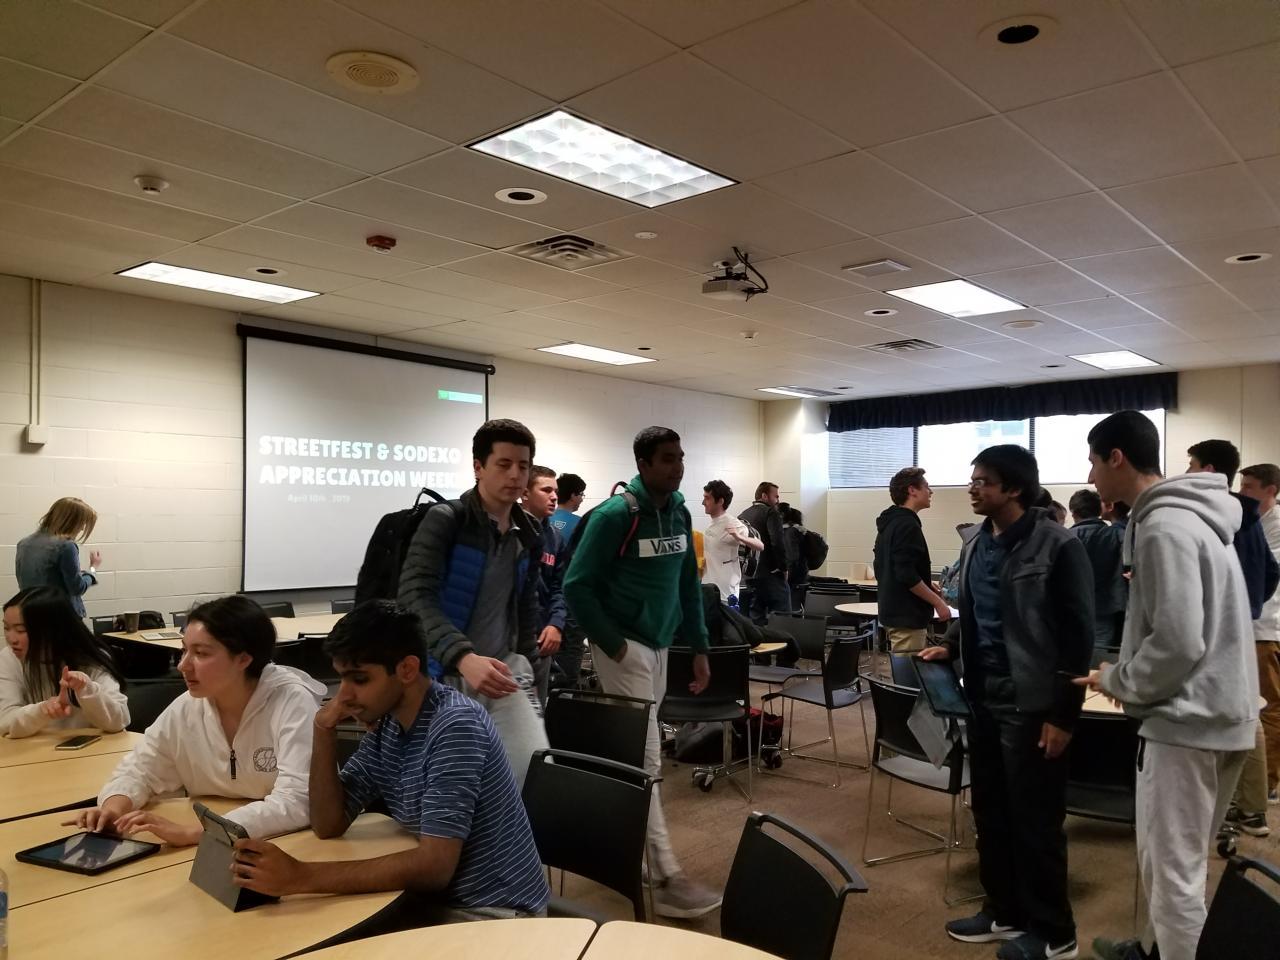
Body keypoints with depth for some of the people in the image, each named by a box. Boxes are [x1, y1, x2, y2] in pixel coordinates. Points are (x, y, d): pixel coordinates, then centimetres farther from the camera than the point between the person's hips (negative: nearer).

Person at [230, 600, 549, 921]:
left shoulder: (455, 726, -24)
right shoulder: (384, 724, 0)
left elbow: (435, 866, -30)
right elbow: (329, 825, 3)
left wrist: (301, 877, -33)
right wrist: (324, 731, -10)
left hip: (493, 913, -7)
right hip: (438, 897, 7)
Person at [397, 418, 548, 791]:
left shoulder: (528, 534, 7)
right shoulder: (443, 521, -11)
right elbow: (414, 596, -23)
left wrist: (525, 667, 15)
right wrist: (464, 657, -36)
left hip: (503, 669, 5)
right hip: (444, 675, -4)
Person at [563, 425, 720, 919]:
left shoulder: (680, 513, 5)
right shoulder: (615, 515, -16)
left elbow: (688, 584, 13)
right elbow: (577, 585, -15)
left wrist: (699, 647, 10)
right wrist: (613, 645, -15)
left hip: (660, 645, 7)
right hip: (625, 647, -7)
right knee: (645, 760, -7)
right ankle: (667, 879, -4)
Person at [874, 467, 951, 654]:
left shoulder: (889, 523, 13)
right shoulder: (907, 525, -17)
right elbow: (908, 576, -23)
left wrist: (929, 589, 19)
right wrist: (938, 602, -14)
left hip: (892, 611, 10)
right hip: (907, 616, -10)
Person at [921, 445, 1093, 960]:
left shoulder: (1058, 546, -13)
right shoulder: (975, 543, 8)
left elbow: (1078, 636, -13)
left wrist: (1063, 713, -14)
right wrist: (950, 646, 8)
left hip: (1031, 705, -7)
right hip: (984, 699, 7)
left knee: (1035, 820, 5)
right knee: (990, 812, 16)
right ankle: (1005, 911, 33)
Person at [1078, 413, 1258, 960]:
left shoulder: (1163, 526, -20)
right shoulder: (1188, 517, 12)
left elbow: (1177, 642, -25)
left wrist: (1119, 682, -9)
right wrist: (1127, 674, 13)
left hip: (1187, 717, -10)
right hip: (1215, 711, 10)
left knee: (1173, 866, 1)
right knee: (1170, 855, 23)